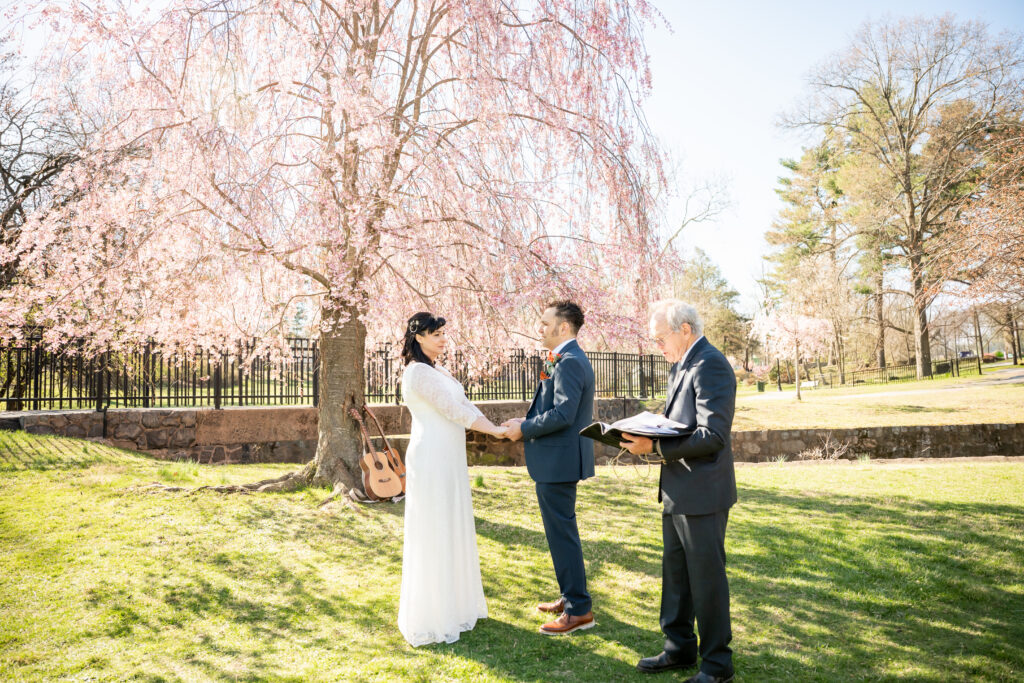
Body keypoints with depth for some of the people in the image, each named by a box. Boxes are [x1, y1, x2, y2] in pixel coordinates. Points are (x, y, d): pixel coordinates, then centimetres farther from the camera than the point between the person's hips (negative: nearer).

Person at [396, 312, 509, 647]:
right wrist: (494, 430, -11)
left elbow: (464, 405, 10)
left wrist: (496, 426, -1)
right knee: (433, 534, -1)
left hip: (449, 460, 10)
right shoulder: (418, 372, -14)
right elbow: (452, 410, -17)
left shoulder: (438, 371, 15)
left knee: (453, 529, 17)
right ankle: (431, 618, 11)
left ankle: (454, 603, 31)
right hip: (431, 460, -10)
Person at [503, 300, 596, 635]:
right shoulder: (569, 359, 14)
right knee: (562, 531, 20)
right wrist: (528, 422, 5)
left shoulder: (569, 362, -19)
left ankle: (579, 610, 9)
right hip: (560, 459, 11)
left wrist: (524, 429, -15)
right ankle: (570, 597, 33)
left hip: (558, 460, -11)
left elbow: (562, 414, -26)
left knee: (562, 533, -2)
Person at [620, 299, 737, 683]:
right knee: (675, 573, 19)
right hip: (677, 492, 10)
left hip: (702, 493, -10)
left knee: (706, 578, 4)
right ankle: (679, 649, 35)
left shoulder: (710, 366, -18)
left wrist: (653, 446, -26)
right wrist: (644, 438, 2)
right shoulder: (681, 366, 13)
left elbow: (712, 436, -25)